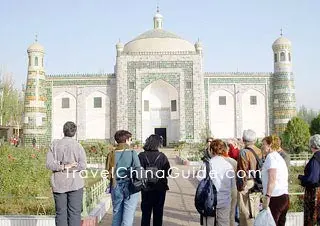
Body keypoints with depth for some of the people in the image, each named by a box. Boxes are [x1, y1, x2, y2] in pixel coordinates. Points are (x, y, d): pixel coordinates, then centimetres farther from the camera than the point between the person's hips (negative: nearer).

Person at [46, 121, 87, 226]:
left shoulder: (55, 145, 3)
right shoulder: (78, 146, -3)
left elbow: (49, 164, -6)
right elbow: (83, 165, -12)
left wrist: (63, 167, -11)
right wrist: (69, 167, -8)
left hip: (58, 184, 2)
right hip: (75, 183, -2)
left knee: (60, 212, 7)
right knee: (74, 212, 2)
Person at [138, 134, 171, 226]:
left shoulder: (141, 156, -10)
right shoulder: (162, 156, -11)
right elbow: (168, 172, -10)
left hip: (146, 188, 1)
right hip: (160, 188, 0)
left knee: (146, 212, 13)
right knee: (158, 212, 14)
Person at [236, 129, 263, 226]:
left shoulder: (244, 152, -15)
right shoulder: (259, 152, 5)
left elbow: (243, 173, -15)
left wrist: (240, 187, -9)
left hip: (247, 186, -7)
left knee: (246, 214, -1)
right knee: (256, 213, 17)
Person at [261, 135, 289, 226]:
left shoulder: (271, 156, -7)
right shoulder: (279, 157, 19)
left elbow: (272, 179, -18)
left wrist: (267, 196, -21)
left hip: (275, 198, -9)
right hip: (284, 196, 9)